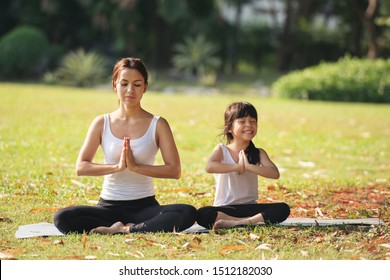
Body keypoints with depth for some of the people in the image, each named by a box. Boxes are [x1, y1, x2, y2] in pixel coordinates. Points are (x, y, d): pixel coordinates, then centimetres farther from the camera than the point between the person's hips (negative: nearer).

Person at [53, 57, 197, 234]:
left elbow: (174, 170, -7)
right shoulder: (102, 123, 5)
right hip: (108, 206, 1)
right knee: (62, 218, -28)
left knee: (188, 213, -31)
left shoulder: (158, 125, 2)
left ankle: (124, 230, -23)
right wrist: (117, 166, -16)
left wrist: (136, 166, -17)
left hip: (144, 206, -1)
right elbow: (80, 167, -2)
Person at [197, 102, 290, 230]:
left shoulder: (258, 153, 8)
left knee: (283, 209, -24)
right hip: (224, 208, -2)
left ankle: (235, 223, -33)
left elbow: (275, 173, -10)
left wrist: (248, 166, -19)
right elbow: (209, 167, -21)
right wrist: (237, 166, -19)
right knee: (202, 214, -35)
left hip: (250, 208, 3)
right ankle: (253, 221, -31)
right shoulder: (222, 150, 2)